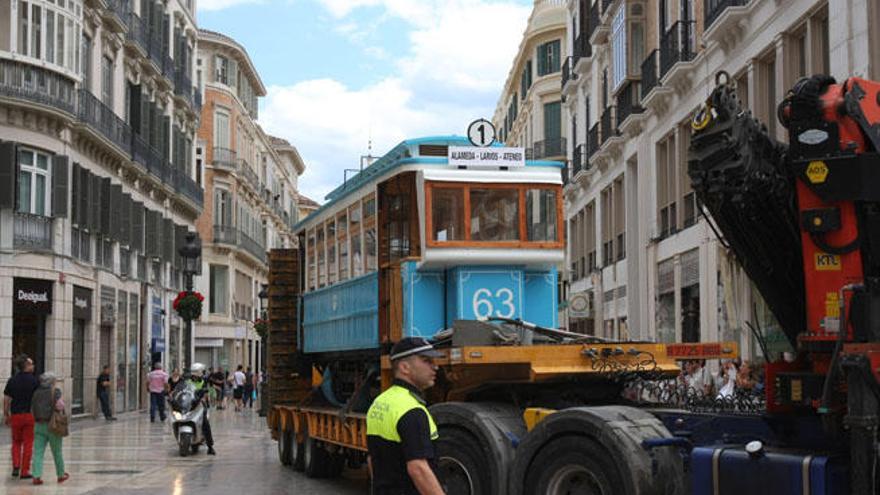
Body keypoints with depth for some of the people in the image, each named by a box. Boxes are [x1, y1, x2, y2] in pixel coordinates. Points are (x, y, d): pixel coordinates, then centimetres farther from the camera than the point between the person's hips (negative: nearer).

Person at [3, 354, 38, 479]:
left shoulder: (12, 381, 2)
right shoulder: (34, 381, -6)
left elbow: (6, 400, 3)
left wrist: (5, 415, 12)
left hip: (16, 415, 2)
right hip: (30, 415, -2)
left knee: (16, 442, 18)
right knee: (28, 444, 6)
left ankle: (16, 466, 1)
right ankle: (25, 471, 6)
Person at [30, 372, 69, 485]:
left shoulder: (36, 393, 7)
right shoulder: (55, 392, -8)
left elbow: (32, 409, 9)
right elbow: (60, 406, -21)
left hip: (39, 426, 3)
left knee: (38, 452, -1)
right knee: (57, 452, 12)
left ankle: (37, 476, -15)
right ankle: (61, 475, 25)